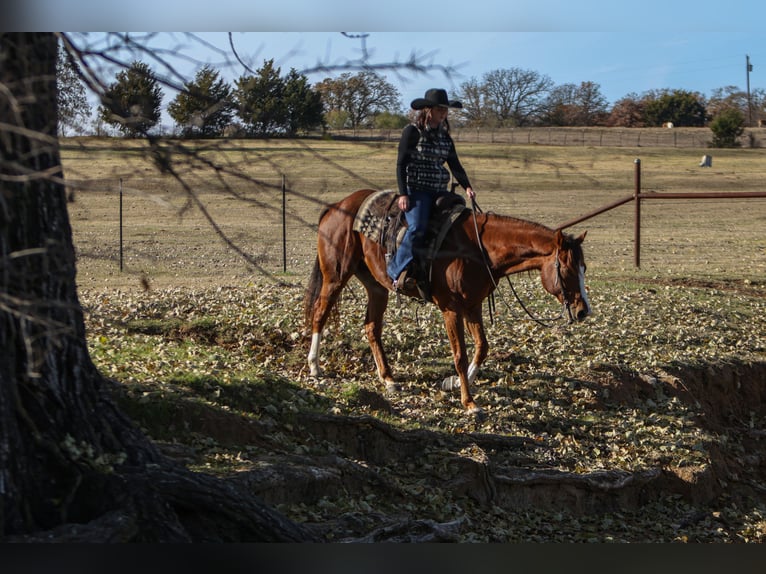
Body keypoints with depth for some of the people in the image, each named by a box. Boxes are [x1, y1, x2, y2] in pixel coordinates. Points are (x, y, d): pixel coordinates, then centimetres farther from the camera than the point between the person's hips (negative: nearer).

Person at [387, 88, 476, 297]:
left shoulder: (445, 137, 14)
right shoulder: (412, 132, -3)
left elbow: (455, 166, 14)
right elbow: (401, 164, -6)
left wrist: (467, 187, -3)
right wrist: (403, 194, -15)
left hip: (440, 191, 7)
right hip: (416, 190, -7)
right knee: (418, 226, -29)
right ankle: (398, 270, -19)